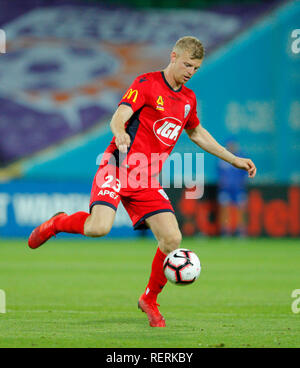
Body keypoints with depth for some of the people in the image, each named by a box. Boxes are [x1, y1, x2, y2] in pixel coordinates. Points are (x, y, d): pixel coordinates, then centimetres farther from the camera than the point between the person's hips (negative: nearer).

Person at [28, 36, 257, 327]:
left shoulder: (188, 99, 15)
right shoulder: (146, 84, -6)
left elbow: (197, 133, 33)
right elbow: (118, 118, -17)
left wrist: (234, 160, 32)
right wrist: (120, 133, -41)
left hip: (148, 179, 6)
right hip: (119, 168, -6)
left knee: (172, 238, -9)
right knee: (99, 227, -28)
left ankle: (150, 299, 13)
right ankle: (58, 223, 6)